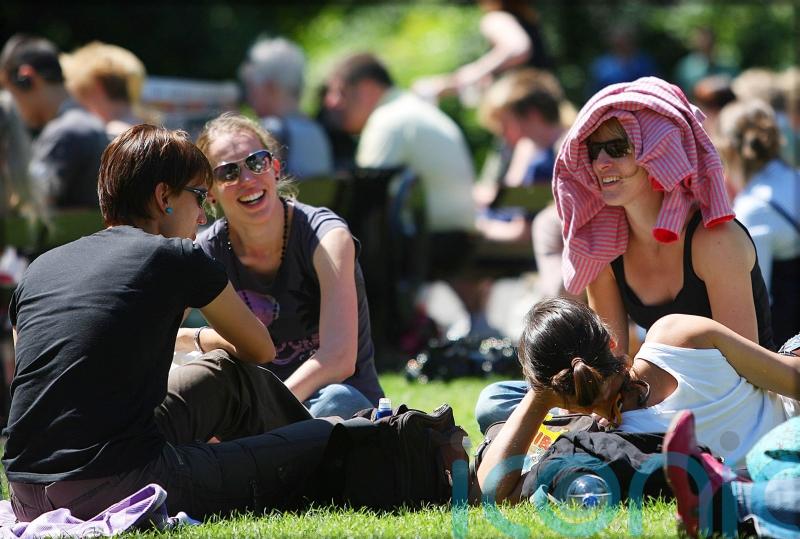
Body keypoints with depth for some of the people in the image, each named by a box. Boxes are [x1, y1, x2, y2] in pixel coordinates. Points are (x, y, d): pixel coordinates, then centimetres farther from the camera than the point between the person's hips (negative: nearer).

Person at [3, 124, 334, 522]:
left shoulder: (40, 268, 16)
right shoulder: (176, 258, 2)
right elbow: (260, 350, 20)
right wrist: (199, 338, 43)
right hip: (115, 486, -7)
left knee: (233, 376, 26)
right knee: (323, 442, 8)